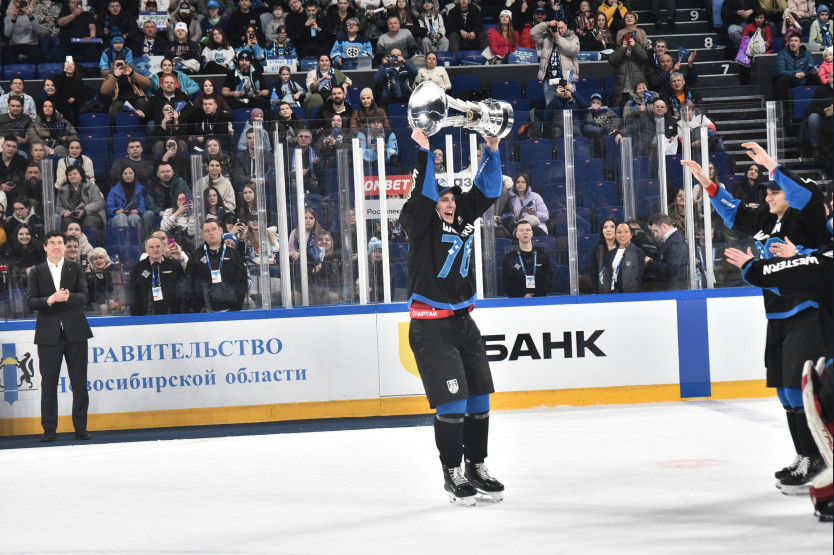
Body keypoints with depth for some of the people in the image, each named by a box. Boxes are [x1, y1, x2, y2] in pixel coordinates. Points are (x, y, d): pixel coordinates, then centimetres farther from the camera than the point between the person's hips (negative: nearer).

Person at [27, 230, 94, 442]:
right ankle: (49, 429, 7)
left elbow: (84, 297, -4)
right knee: (48, 384, 2)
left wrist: (68, 297, -24)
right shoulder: (36, 272, 8)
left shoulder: (76, 269, 9)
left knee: (79, 383, 2)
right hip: (49, 334, 0)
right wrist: (49, 300, -22)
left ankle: (80, 428, 9)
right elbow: (31, 301, -3)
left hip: (75, 332, 0)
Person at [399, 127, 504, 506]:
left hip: (463, 321, 7)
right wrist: (424, 150, -31)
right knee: (451, 403, -9)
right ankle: (452, 475, 2)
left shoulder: (464, 219, 10)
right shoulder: (420, 223, -7)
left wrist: (492, 151, 2)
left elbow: (487, 190, 13)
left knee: (478, 399, 9)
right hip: (430, 326, -7)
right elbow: (423, 193, -23)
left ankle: (477, 468, 21)